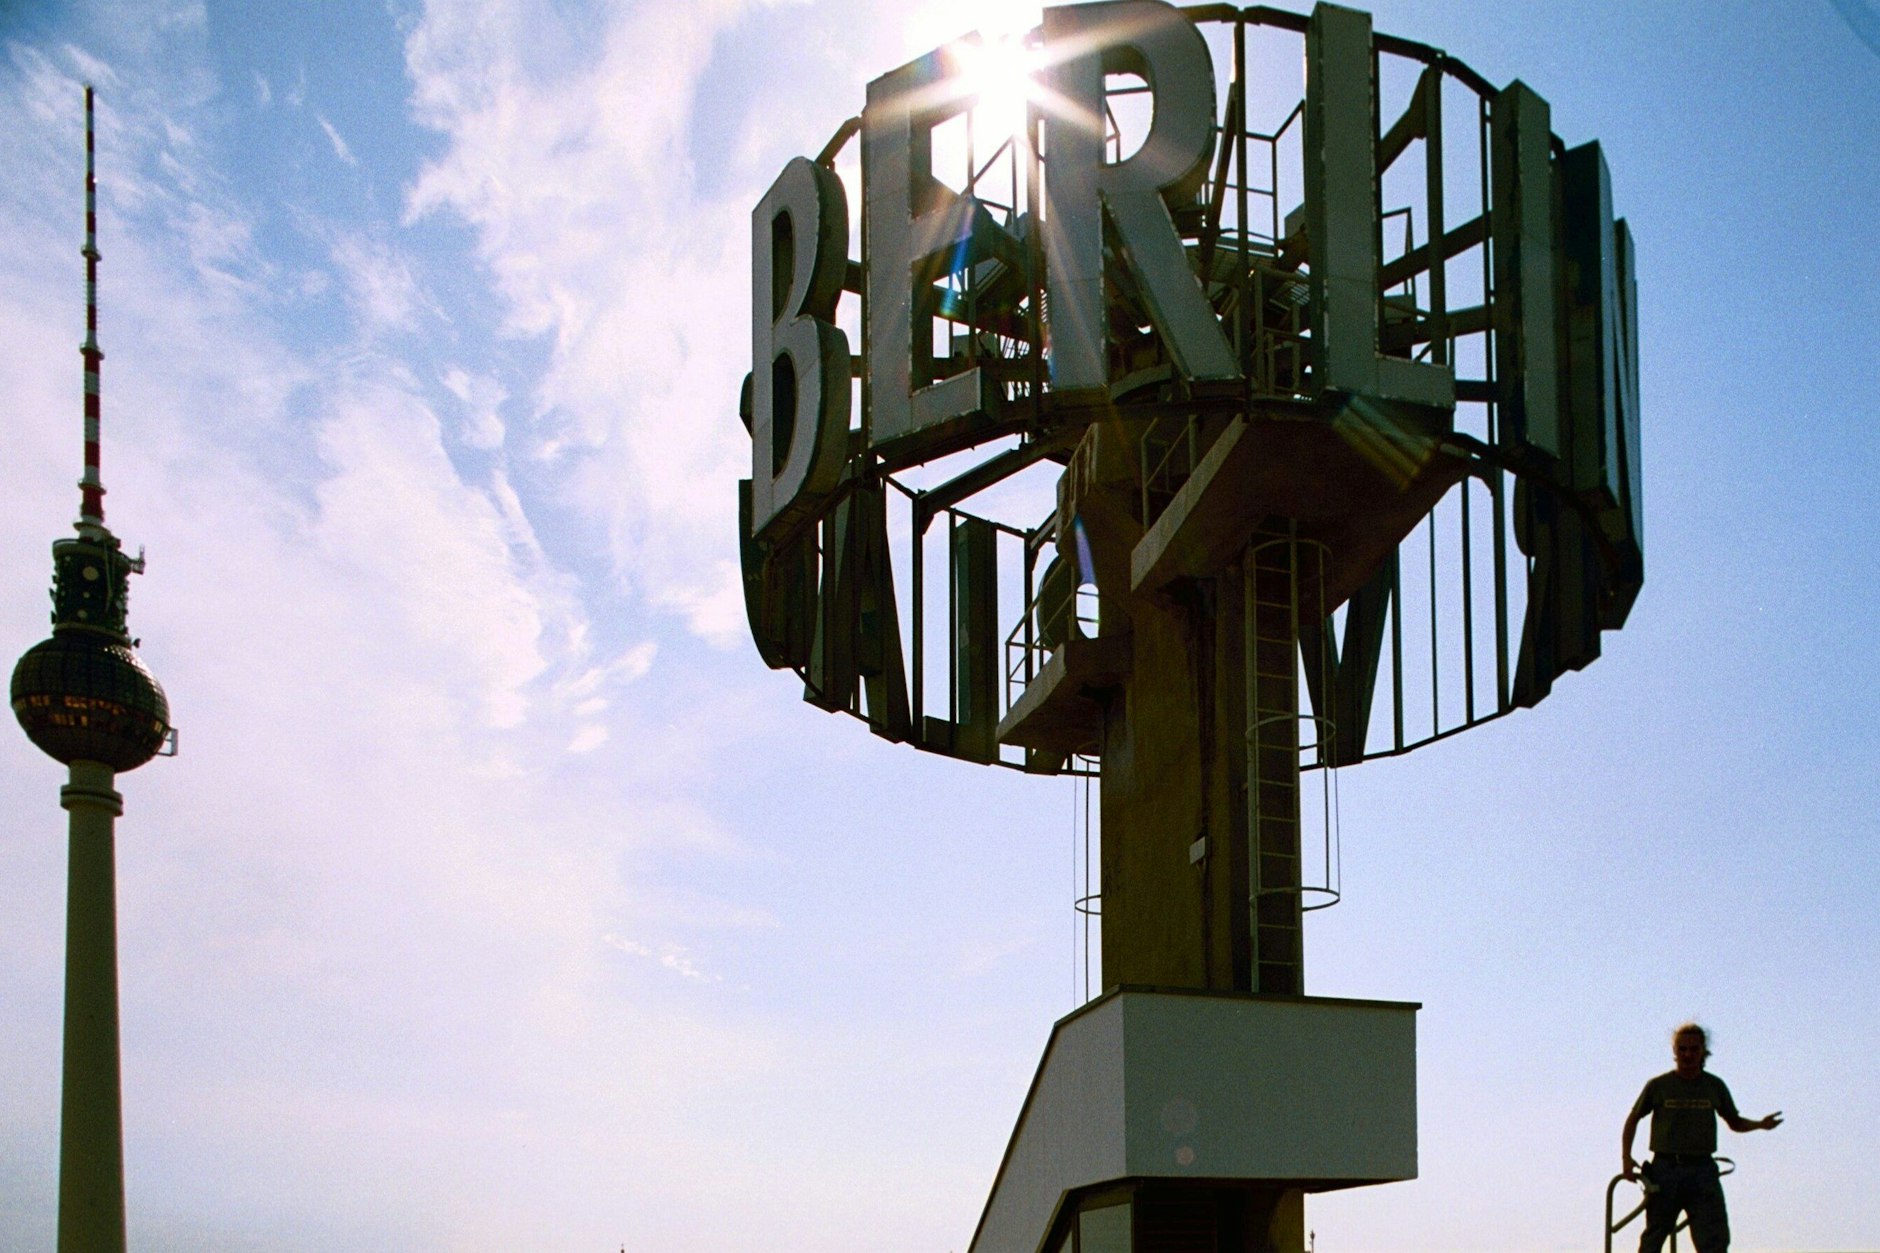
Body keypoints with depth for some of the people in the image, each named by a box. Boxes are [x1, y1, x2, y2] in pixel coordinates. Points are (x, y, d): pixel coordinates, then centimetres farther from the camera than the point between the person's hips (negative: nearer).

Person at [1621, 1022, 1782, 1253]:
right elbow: (1633, 1119, 13)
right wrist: (1626, 1157, 2)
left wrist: (1760, 1124, 0)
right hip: (1665, 1168, -1)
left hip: (1702, 1170, 1)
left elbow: (1734, 1122, 21)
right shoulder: (1659, 1086, 2)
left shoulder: (1715, 1086, 8)